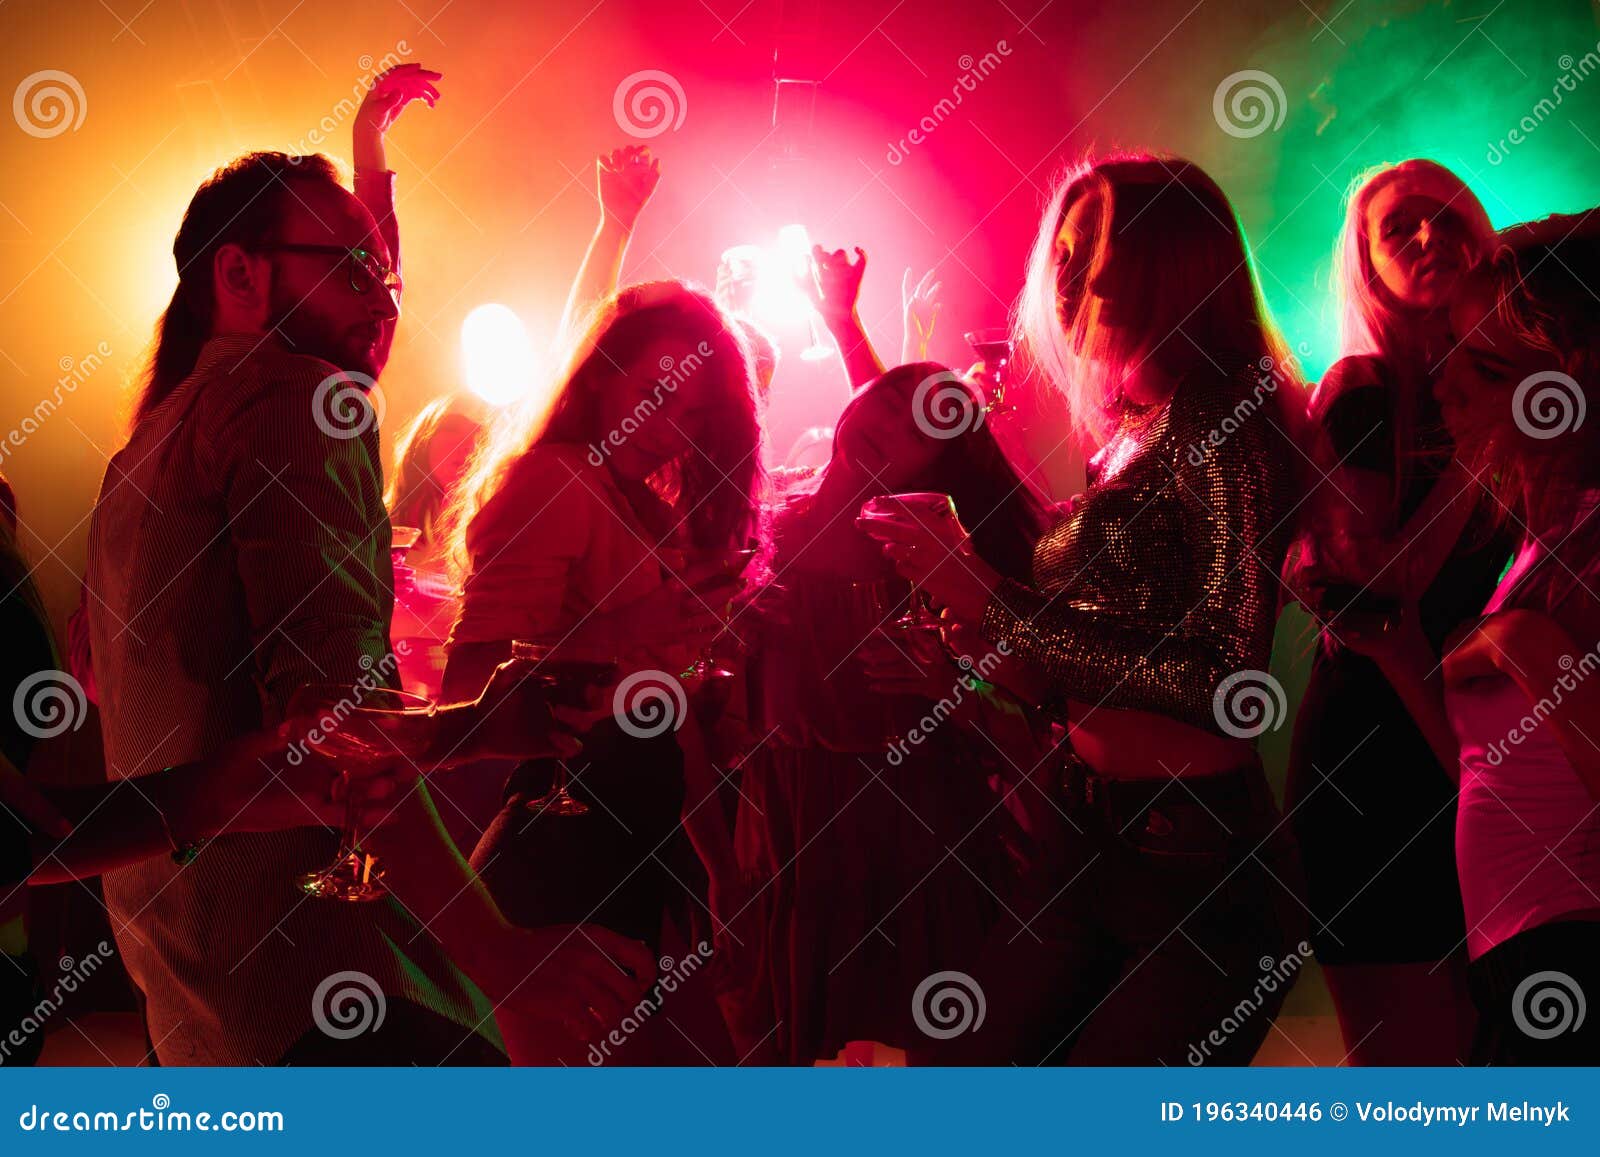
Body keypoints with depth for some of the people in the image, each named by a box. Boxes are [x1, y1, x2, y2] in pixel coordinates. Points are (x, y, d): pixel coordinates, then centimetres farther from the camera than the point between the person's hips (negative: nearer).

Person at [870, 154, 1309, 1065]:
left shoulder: (1217, 417, -13)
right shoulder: (1129, 434, 12)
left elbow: (1227, 679, -23)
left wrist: (996, 604, -21)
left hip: (1199, 862, -8)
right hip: (1101, 848, 8)